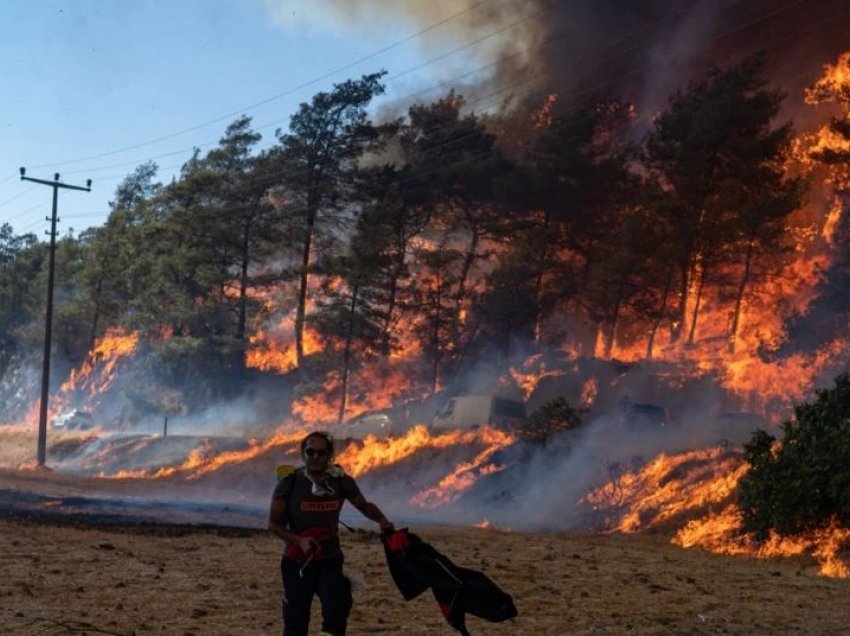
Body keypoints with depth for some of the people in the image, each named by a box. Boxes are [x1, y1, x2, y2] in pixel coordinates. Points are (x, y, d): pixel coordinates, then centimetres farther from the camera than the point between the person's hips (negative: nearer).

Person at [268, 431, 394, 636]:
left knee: (336, 615, -15)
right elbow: (274, 523, -6)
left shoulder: (341, 482, -5)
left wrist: (381, 520, -8)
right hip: (297, 563, -1)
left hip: (330, 561, 1)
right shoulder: (289, 484, -11)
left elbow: (364, 506, 12)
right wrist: (298, 540, -22)